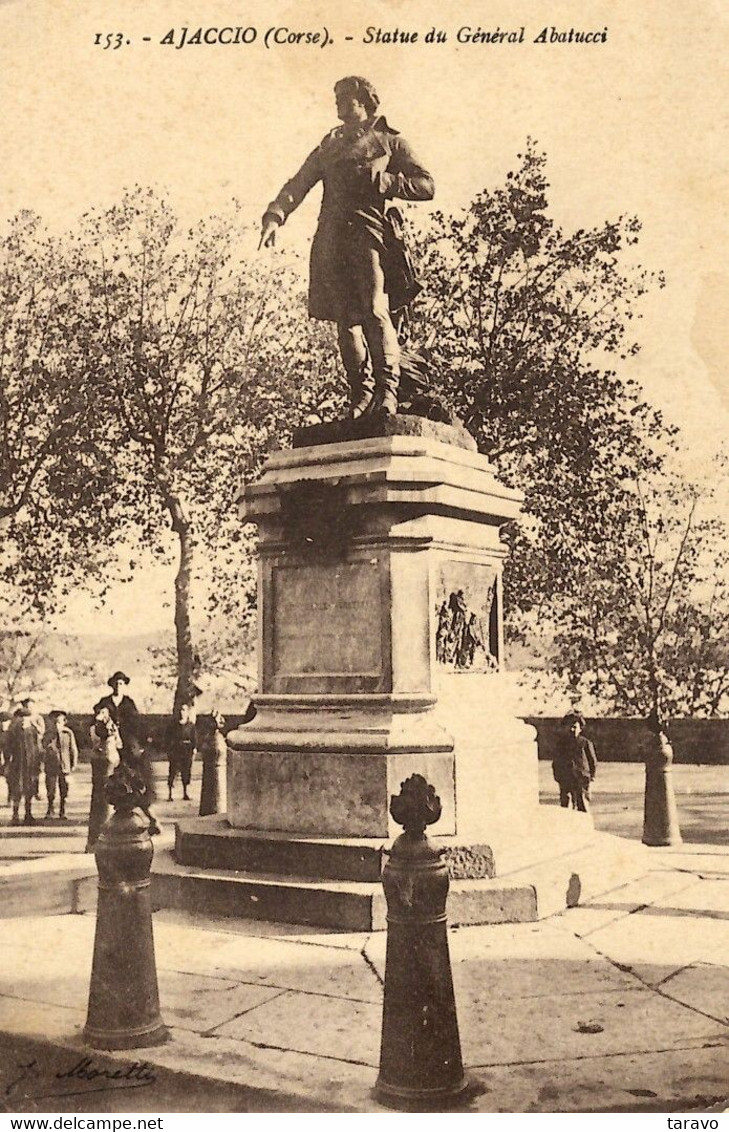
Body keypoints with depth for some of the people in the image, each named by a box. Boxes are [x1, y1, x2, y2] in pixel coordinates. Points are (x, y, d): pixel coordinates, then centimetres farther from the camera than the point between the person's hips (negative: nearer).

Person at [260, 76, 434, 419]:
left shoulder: (390, 142, 15)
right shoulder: (330, 144, 27)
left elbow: (426, 186, 6)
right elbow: (300, 182, 17)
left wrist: (379, 180, -6)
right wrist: (275, 215, -1)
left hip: (369, 232, -4)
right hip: (332, 239, 4)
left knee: (375, 310, -19)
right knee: (345, 319, -3)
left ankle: (387, 389, -18)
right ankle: (361, 393, 0)